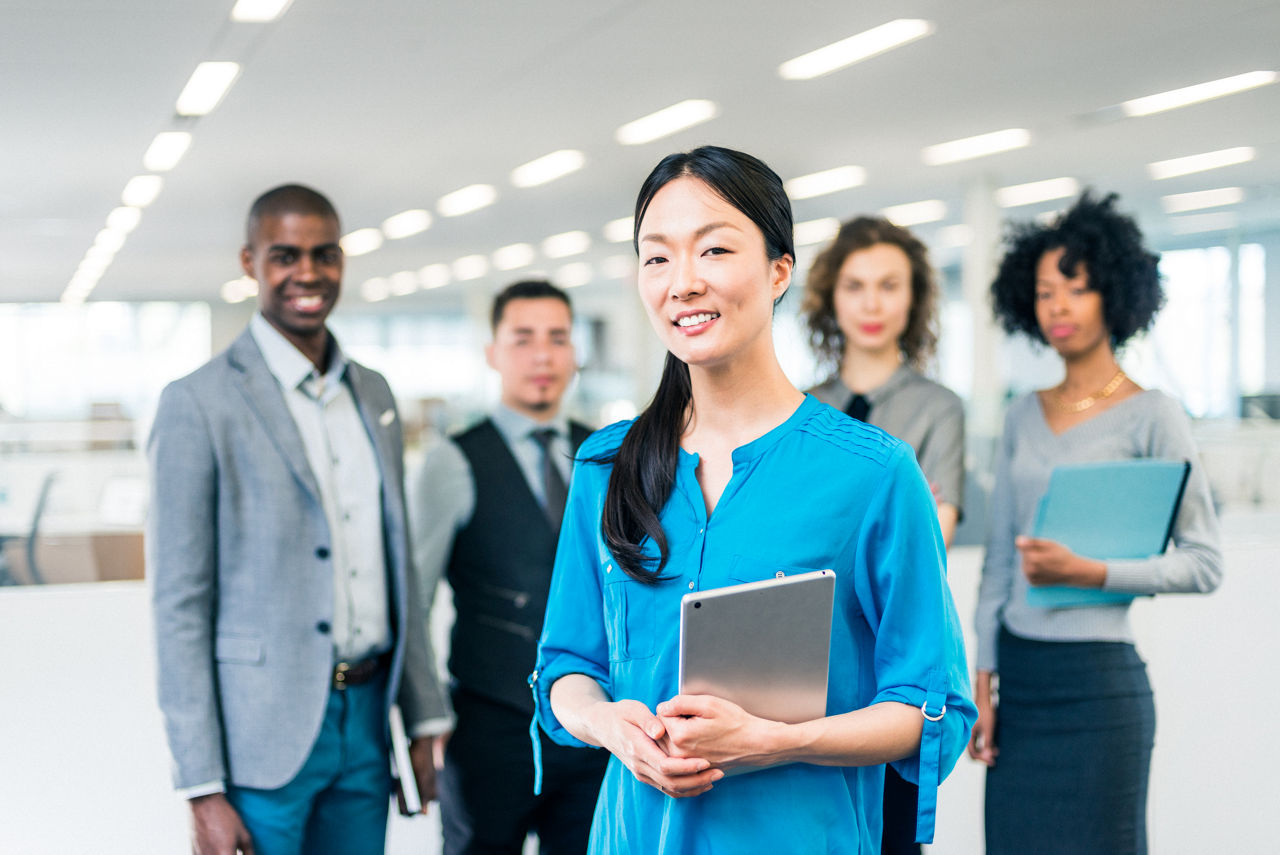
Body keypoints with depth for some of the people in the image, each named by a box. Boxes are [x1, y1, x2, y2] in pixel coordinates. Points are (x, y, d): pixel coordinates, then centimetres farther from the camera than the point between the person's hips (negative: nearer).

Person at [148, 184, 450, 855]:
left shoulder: (373, 395, 12)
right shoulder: (199, 404, -8)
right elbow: (179, 603, -10)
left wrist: (425, 720, 12)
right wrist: (203, 788, -14)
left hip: (365, 721, 6)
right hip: (261, 735, -6)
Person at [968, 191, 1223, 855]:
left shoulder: (1150, 417, -3)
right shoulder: (1023, 416, 11)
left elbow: (1204, 563, -7)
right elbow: (997, 561, 12)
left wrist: (1088, 572, -19)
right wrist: (982, 685, 8)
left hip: (1098, 679, -5)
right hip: (1019, 676, 5)